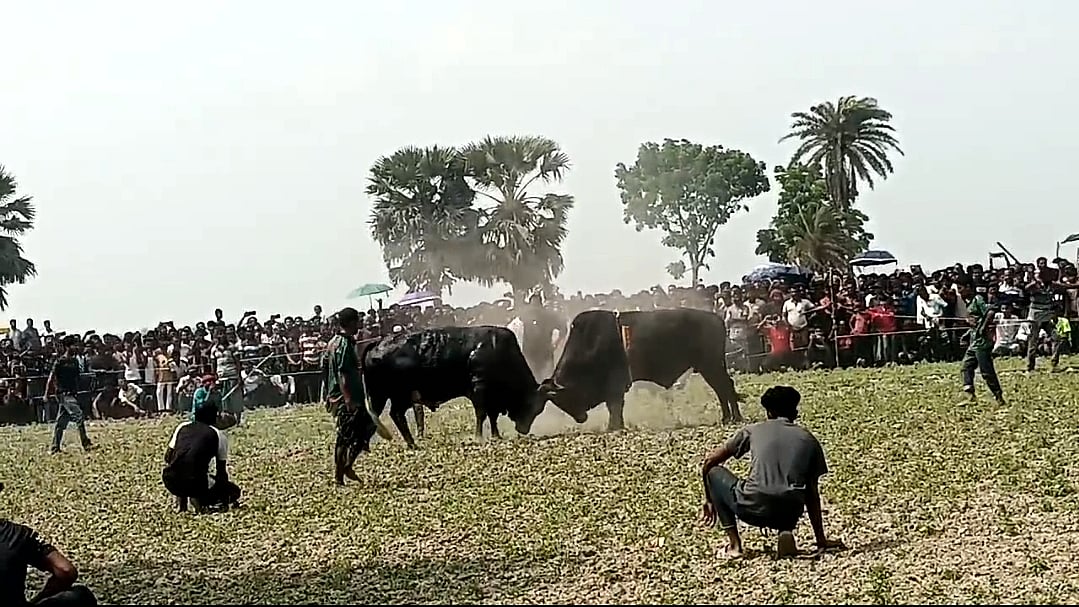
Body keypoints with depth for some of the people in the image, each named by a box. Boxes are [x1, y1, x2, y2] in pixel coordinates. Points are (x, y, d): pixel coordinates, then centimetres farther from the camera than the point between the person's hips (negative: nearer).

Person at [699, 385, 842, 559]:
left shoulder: (753, 430, 15)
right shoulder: (809, 440, 18)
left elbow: (710, 461, 19)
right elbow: (812, 494, 20)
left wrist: (710, 500, 33)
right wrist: (821, 541, 26)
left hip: (753, 510, -2)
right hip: (790, 514, 3)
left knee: (715, 472, 23)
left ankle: (734, 542, 11)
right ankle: (786, 532, 4)